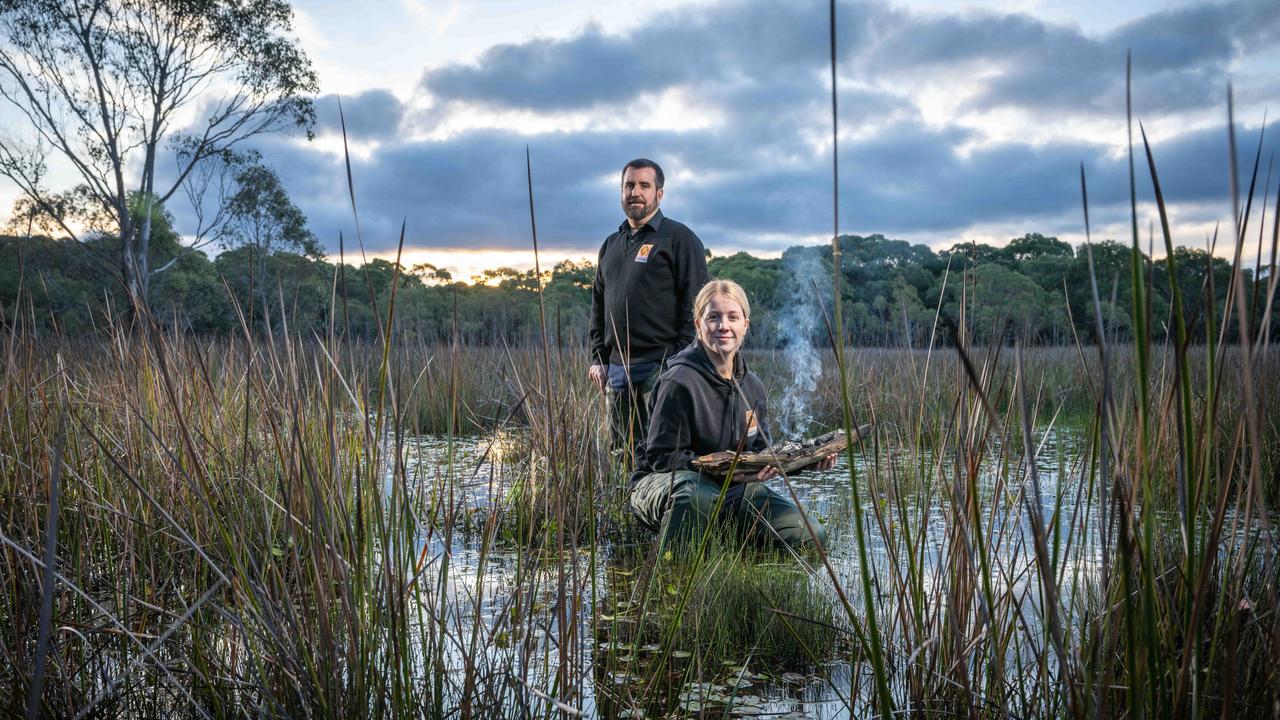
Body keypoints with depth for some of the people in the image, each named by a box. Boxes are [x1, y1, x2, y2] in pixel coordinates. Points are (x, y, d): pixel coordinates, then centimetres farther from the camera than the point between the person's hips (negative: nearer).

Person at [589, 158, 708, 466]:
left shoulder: (679, 238, -1)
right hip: (616, 369, 7)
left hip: (660, 369, -7)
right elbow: (598, 305, 23)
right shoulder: (611, 245, 20)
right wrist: (598, 358, 13)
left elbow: (694, 303, -8)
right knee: (624, 452, 9)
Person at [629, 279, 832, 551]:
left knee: (811, 537, -7)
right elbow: (662, 456, -18)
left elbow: (760, 454, 12)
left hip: (731, 488, 7)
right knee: (698, 494, -44)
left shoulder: (752, 386, 4)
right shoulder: (679, 382, -19)